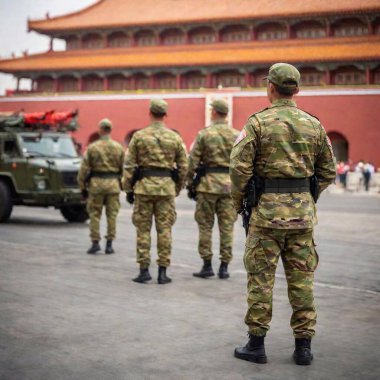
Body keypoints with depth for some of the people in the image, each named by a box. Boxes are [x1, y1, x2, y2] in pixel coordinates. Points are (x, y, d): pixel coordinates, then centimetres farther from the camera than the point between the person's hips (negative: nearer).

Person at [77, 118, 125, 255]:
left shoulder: (92, 147, -4)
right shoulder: (118, 147, 2)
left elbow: (84, 169, -3)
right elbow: (123, 168, 4)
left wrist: (83, 187, 5)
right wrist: (122, 184, 16)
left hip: (96, 183, -1)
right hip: (113, 183, 1)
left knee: (94, 214, 8)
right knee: (112, 214, 7)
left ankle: (95, 242, 5)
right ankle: (109, 244, 8)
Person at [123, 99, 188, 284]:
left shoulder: (139, 136, -1)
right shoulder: (175, 137, 4)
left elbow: (129, 165, -1)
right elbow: (183, 167, 6)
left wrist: (128, 189, 6)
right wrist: (177, 189, 17)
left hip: (144, 186, -1)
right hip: (166, 187, 1)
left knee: (143, 229, 6)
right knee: (164, 229, 4)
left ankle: (144, 270, 6)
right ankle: (162, 272, 5)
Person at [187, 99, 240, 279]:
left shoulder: (204, 134, -4)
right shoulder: (237, 135, 4)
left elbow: (193, 161, -5)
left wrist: (189, 182, 5)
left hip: (208, 184, -2)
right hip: (230, 185, 3)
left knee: (205, 226, 7)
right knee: (227, 227, 6)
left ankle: (207, 265, 7)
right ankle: (224, 267, 7)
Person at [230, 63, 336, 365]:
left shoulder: (258, 122, -6)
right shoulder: (314, 124, 6)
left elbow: (239, 167, -11)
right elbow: (328, 172, 9)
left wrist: (238, 201, 4)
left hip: (267, 209, -3)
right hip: (303, 212, 3)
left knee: (261, 277, 5)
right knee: (302, 278, 9)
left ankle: (256, 344, 10)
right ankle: (303, 346, 14)